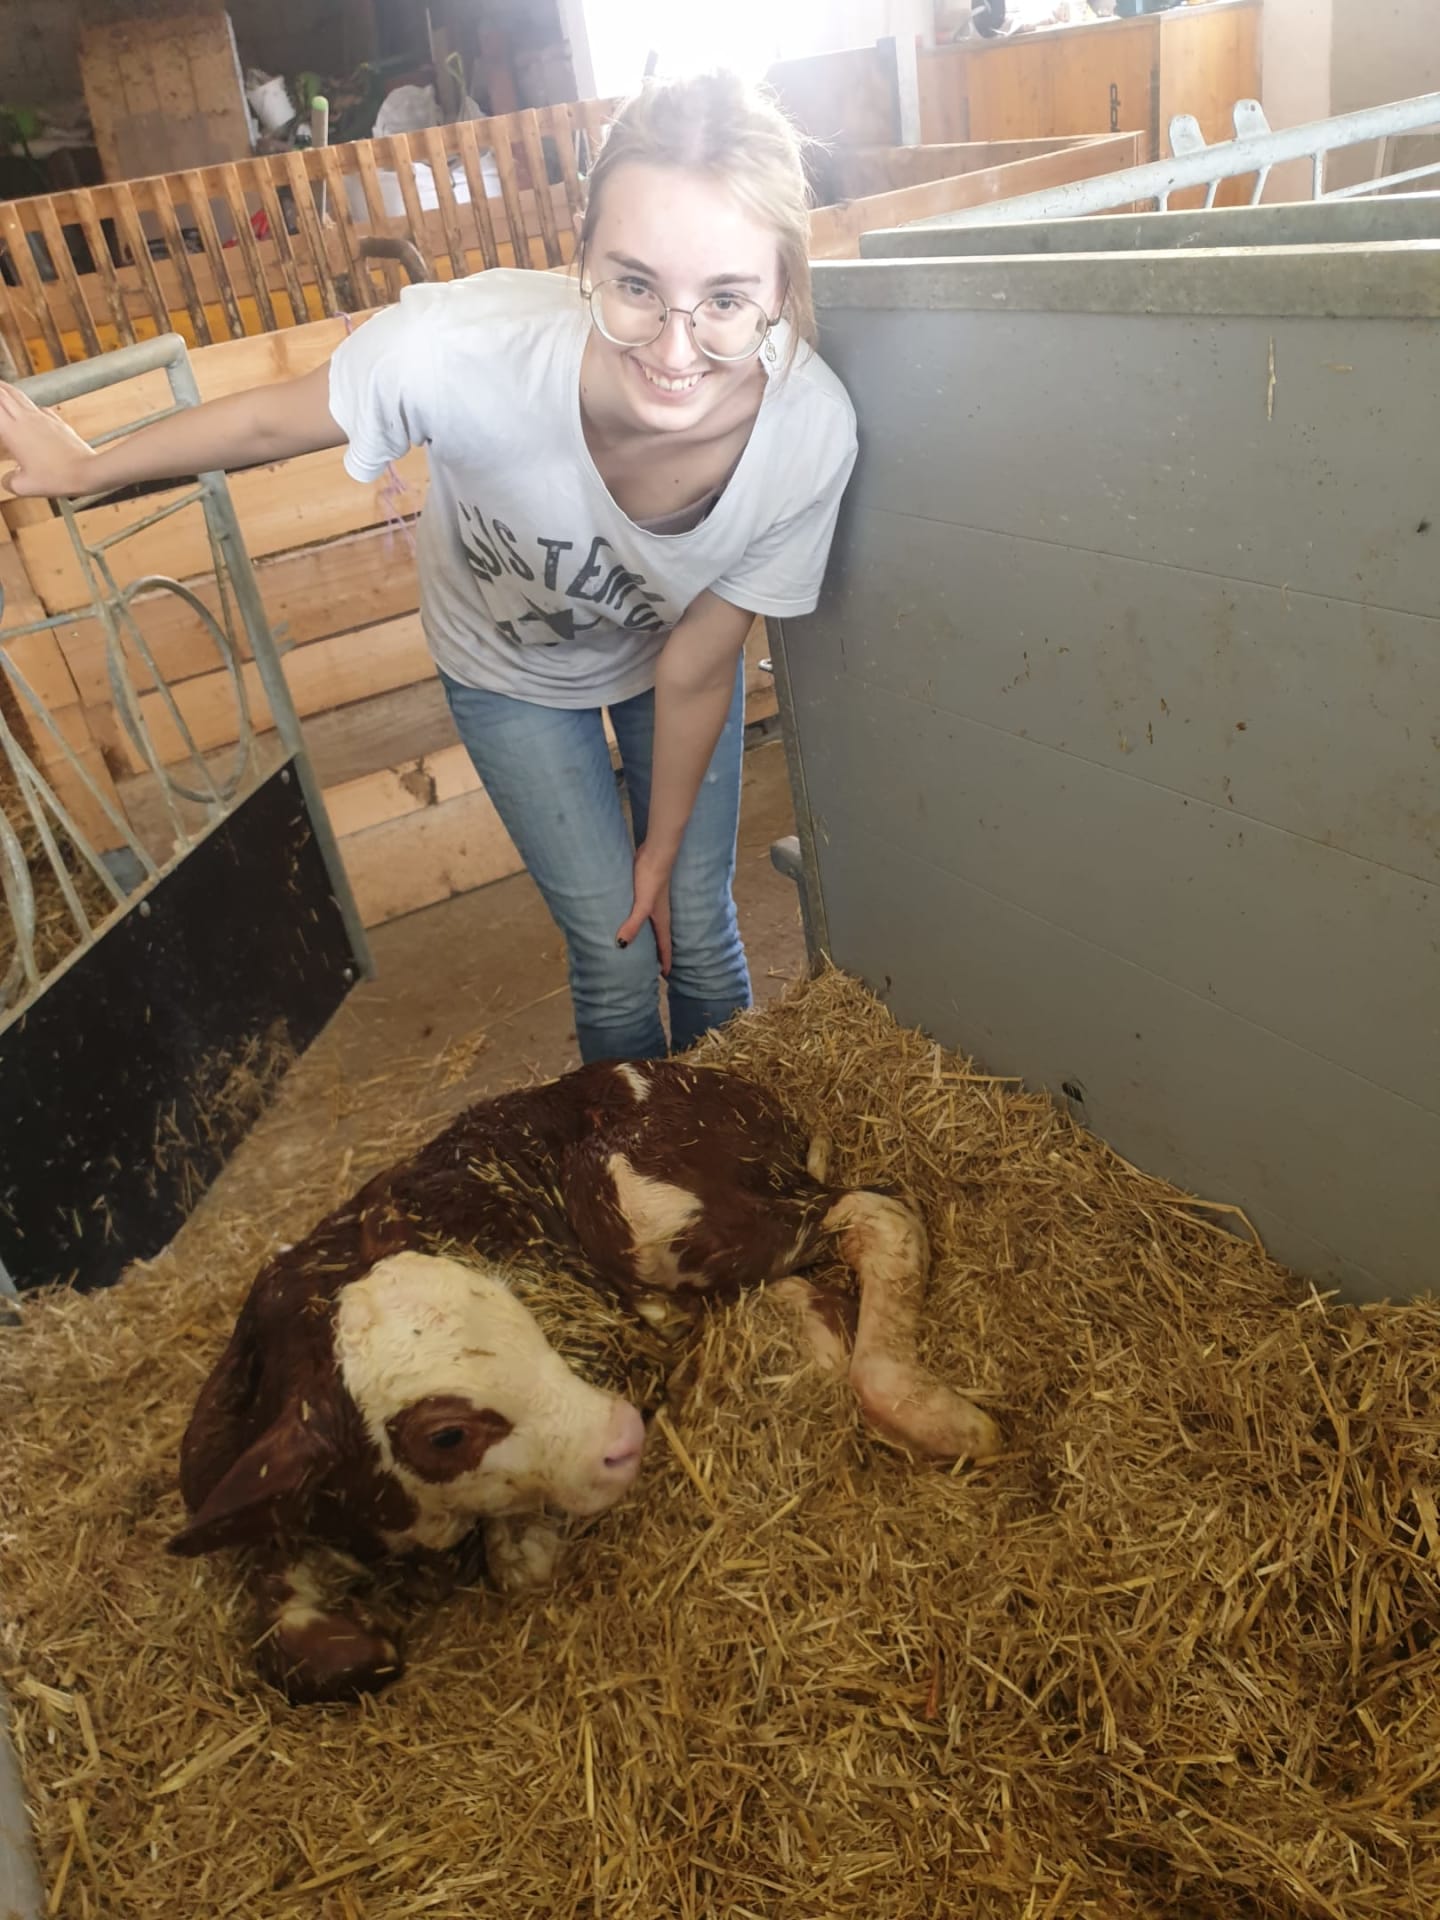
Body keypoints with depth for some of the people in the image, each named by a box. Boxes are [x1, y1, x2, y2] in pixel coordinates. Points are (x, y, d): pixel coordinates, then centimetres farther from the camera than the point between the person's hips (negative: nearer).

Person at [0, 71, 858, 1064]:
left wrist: (664, 848, -5)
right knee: (615, 950, 3)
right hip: (511, 669, -1)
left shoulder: (813, 432, -34)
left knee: (697, 926, 9)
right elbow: (273, 421, -19)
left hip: (663, 658, 1)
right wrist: (87, 466, -1)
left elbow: (695, 670, -19)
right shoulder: (468, 346, -40)